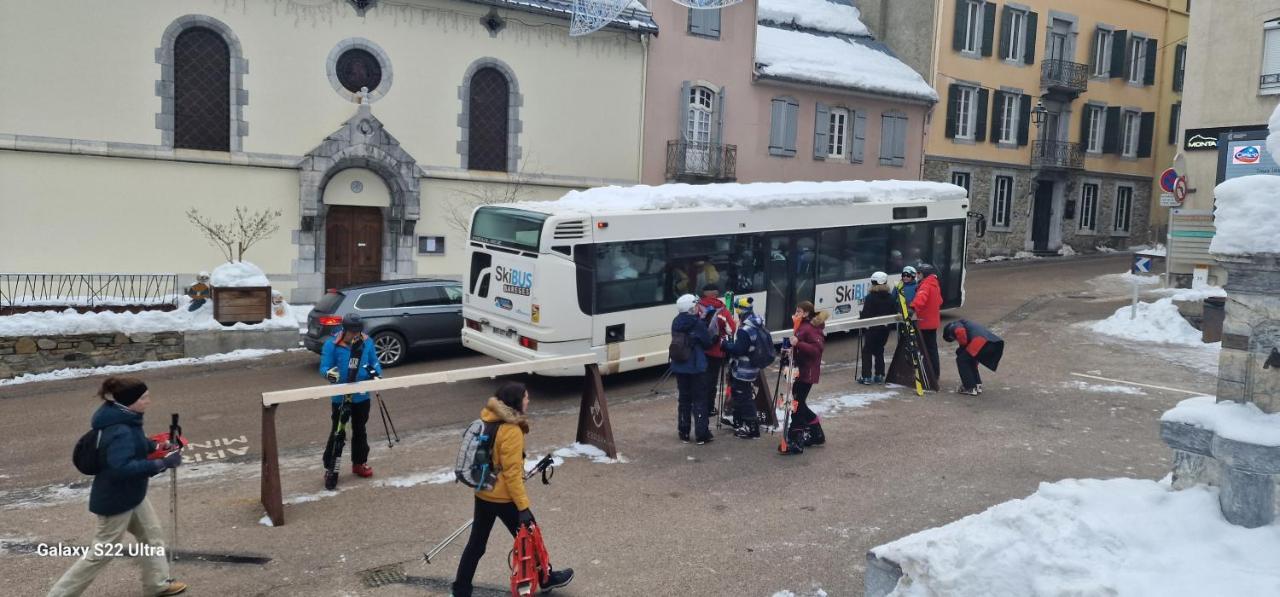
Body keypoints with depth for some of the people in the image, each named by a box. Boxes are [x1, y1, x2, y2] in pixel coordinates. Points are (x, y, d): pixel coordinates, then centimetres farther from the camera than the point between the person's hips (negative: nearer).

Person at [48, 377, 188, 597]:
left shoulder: (125, 420, -2)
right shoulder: (120, 431, -32)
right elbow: (123, 467, -40)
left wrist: (157, 446, 1)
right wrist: (162, 463, -36)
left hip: (131, 494, 10)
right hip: (115, 500, -10)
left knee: (152, 534, 21)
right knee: (101, 553, 5)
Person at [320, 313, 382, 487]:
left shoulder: (367, 342, -2)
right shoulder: (332, 344, -13)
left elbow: (374, 362, 9)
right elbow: (324, 367, -11)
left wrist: (376, 372, -11)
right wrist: (329, 373, -33)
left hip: (362, 396, 4)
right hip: (340, 397, -4)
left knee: (360, 431, 18)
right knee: (337, 432, 1)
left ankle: (359, 463, 35)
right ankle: (330, 469, 11)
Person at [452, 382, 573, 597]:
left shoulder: (489, 420, 1)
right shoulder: (512, 431, -24)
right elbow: (512, 473, -24)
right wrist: (523, 506, -21)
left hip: (482, 494, 8)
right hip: (504, 498, -8)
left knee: (476, 543, 16)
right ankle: (545, 579, 32)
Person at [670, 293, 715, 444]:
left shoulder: (676, 322, 3)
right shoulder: (697, 324, -16)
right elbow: (707, 343, -8)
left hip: (679, 367, 6)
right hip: (696, 368, -6)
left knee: (684, 399, 14)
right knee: (699, 400, 4)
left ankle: (684, 433, 19)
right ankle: (702, 435, 7)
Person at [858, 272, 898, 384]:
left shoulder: (870, 298, -15)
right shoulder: (890, 298, 3)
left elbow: (866, 315, -17)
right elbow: (894, 313, 5)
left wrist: (861, 315, 4)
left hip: (873, 329, -6)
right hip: (885, 329, 6)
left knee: (867, 351, 3)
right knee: (879, 351, 17)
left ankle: (866, 376, -2)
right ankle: (879, 375, 15)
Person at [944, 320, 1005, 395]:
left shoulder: (954, 327, 19)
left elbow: (960, 331, -10)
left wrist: (963, 346, 6)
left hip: (980, 341, -9)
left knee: (961, 360, 10)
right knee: (970, 360, 28)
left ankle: (970, 388, 8)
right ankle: (977, 385, 25)